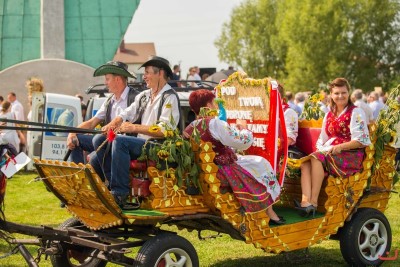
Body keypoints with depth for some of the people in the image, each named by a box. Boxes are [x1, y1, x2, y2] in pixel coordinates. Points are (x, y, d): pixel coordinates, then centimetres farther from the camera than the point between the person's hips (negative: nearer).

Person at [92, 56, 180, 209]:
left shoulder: (170, 97, -6)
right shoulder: (144, 96, 21)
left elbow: (165, 130, -17)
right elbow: (127, 114, 16)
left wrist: (134, 128, -19)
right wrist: (112, 124, -6)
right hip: (140, 143, 9)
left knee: (120, 141, -30)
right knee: (100, 141, -5)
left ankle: (120, 193, -28)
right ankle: (115, 184, -9)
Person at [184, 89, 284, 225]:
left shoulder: (188, 129, 1)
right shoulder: (214, 123, -21)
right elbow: (244, 142, -19)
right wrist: (243, 127, 1)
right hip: (225, 175, -8)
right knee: (261, 164, 11)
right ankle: (270, 214, 16)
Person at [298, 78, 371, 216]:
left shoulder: (356, 113, -1)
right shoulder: (329, 115, 20)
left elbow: (361, 141, -9)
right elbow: (322, 140, 20)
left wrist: (340, 147, -19)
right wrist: (318, 150, -1)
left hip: (352, 156, -6)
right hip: (330, 153, 7)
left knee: (317, 158, -30)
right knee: (306, 162, -21)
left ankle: (313, 202, -32)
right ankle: (306, 200, -39)